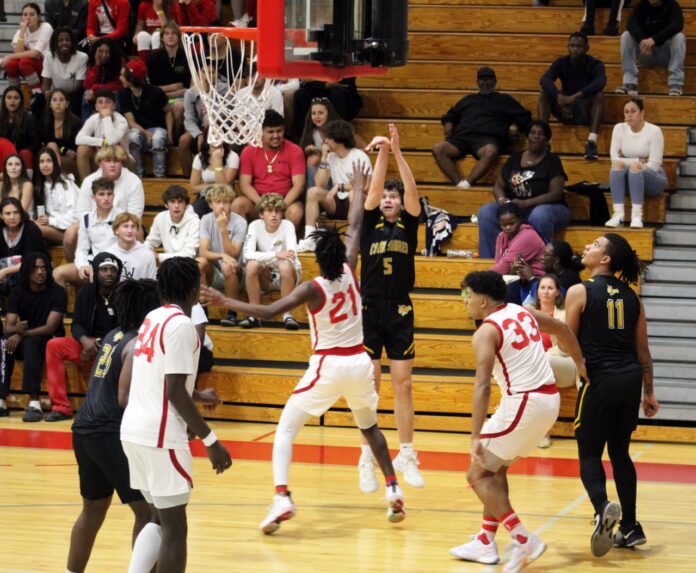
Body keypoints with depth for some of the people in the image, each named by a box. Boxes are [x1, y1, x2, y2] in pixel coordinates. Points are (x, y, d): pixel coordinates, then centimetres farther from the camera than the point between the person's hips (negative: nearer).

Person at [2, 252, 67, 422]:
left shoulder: (57, 293, -9)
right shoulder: (17, 292, 2)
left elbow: (51, 327, -18)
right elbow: (8, 326, -6)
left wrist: (23, 334, -31)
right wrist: (16, 329, -31)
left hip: (49, 342, -4)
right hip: (23, 342, 4)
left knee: (31, 343, -38)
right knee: (4, 343, -29)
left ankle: (34, 403, -47)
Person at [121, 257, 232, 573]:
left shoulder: (152, 319, 13)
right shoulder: (181, 324, -14)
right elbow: (175, 392, -19)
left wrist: (196, 398, 34)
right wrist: (211, 441, -15)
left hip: (134, 429, 9)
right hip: (160, 435, -9)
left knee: (160, 519, 18)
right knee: (174, 527, -1)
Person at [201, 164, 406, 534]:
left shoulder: (312, 289, -14)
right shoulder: (349, 271, -3)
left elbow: (269, 312, -23)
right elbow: (354, 229, 13)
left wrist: (224, 302, -20)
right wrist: (358, 191, 27)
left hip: (327, 365, -5)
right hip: (359, 361, 5)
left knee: (285, 430, 0)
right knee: (370, 427, 28)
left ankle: (281, 498, -18)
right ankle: (394, 492, 25)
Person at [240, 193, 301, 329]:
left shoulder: (287, 225, -12)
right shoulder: (255, 226, -9)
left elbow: (292, 255, -24)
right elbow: (247, 254, -24)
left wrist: (265, 257, -29)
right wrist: (276, 254, -35)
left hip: (286, 277, -1)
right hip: (265, 277, 1)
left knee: (285, 265, -35)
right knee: (251, 265, -30)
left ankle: (287, 315, -27)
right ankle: (255, 315, -24)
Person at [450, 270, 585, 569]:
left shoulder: (486, 332, -13)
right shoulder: (524, 313, 11)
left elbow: (482, 386, -23)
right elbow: (562, 330, 26)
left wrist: (475, 438, -26)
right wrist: (580, 364, 40)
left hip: (524, 403, -9)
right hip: (550, 398, 9)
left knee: (478, 474, 2)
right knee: (495, 467, 23)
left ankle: (524, 540, -7)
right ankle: (486, 542, 26)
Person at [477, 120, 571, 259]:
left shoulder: (552, 161, -1)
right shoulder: (515, 158, 12)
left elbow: (556, 194, -12)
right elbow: (498, 186, 15)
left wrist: (525, 203, -23)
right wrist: (501, 199, -10)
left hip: (546, 207, -4)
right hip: (513, 208, 4)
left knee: (539, 216, -40)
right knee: (486, 212, -22)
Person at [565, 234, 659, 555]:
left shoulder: (580, 292, -5)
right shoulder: (631, 296, 10)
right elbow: (642, 349, 13)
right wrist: (648, 392, 19)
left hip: (600, 381, -5)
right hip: (631, 378, 5)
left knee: (589, 453, 4)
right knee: (620, 451, 16)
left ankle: (603, 508, -23)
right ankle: (630, 528, 15)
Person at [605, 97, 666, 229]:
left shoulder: (654, 131, -9)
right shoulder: (619, 128, 2)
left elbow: (653, 165, -14)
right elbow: (614, 159, -7)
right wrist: (638, 161, -14)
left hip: (652, 179, -3)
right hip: (627, 179, 3)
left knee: (635, 167, -36)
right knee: (618, 164, -30)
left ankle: (637, 216, -45)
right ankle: (618, 213, -40)